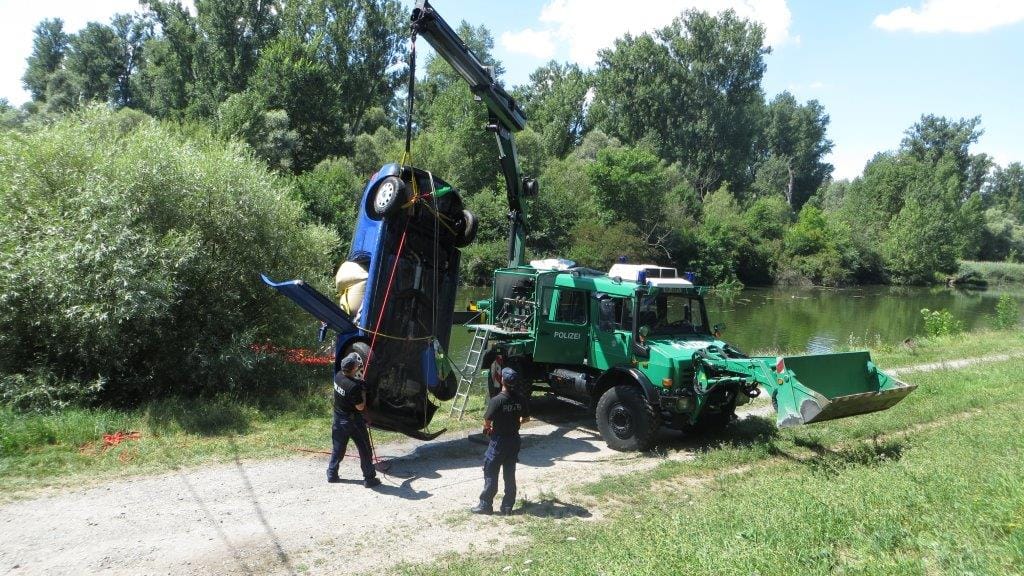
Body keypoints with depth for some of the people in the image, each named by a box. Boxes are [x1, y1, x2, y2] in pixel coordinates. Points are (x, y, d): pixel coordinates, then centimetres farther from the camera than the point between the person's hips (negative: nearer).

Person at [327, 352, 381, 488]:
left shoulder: (338, 376, -7)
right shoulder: (354, 386, -30)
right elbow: (360, 407, -21)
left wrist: (358, 384, 5)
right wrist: (363, 391, -12)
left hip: (339, 418, 7)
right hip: (352, 421, -7)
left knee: (338, 448, 20)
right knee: (365, 450, 6)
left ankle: (332, 475, 28)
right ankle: (369, 479, 11)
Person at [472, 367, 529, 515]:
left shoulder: (496, 400, -21)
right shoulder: (520, 399, -5)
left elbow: (487, 422, -16)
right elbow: (525, 418, 8)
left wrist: (488, 428, 6)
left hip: (499, 441, -5)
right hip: (514, 440, 5)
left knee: (491, 474, 6)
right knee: (510, 474, 13)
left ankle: (485, 505, 12)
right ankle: (508, 506, 18)